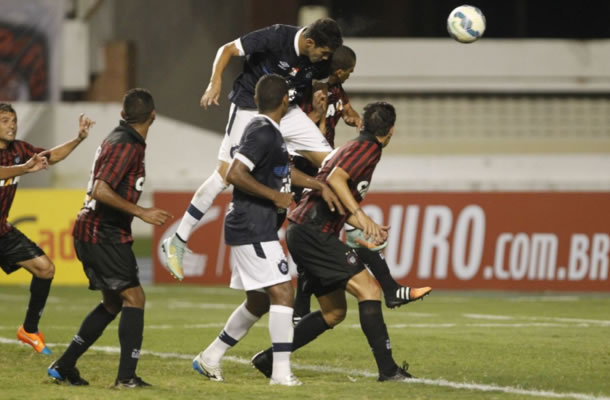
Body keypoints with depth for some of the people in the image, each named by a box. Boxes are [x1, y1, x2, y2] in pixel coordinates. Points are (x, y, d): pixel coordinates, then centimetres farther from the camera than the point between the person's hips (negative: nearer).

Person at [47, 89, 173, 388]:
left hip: (92, 232, 10)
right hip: (104, 236, -10)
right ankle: (126, 376, -12)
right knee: (133, 296, -9)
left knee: (112, 303, 16)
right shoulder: (126, 146, -17)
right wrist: (141, 213, -25)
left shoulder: (116, 139, 14)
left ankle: (64, 367, 19)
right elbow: (101, 191, -25)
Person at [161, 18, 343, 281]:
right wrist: (215, 82, -27)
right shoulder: (277, 38, -23)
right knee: (226, 173, -9)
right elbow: (228, 50, -15)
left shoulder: (321, 62, -7)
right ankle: (177, 242, -2)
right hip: (250, 110, -6)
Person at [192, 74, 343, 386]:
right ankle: (281, 372, -16)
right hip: (254, 229, -10)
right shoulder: (263, 133, -16)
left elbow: (284, 171, 31)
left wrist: (319, 186, 26)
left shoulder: (268, 132, 15)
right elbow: (235, 174, -26)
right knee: (282, 292, -13)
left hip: (253, 229, 10)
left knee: (258, 301, 16)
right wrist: (275, 196, -20)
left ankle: (210, 358, 24)